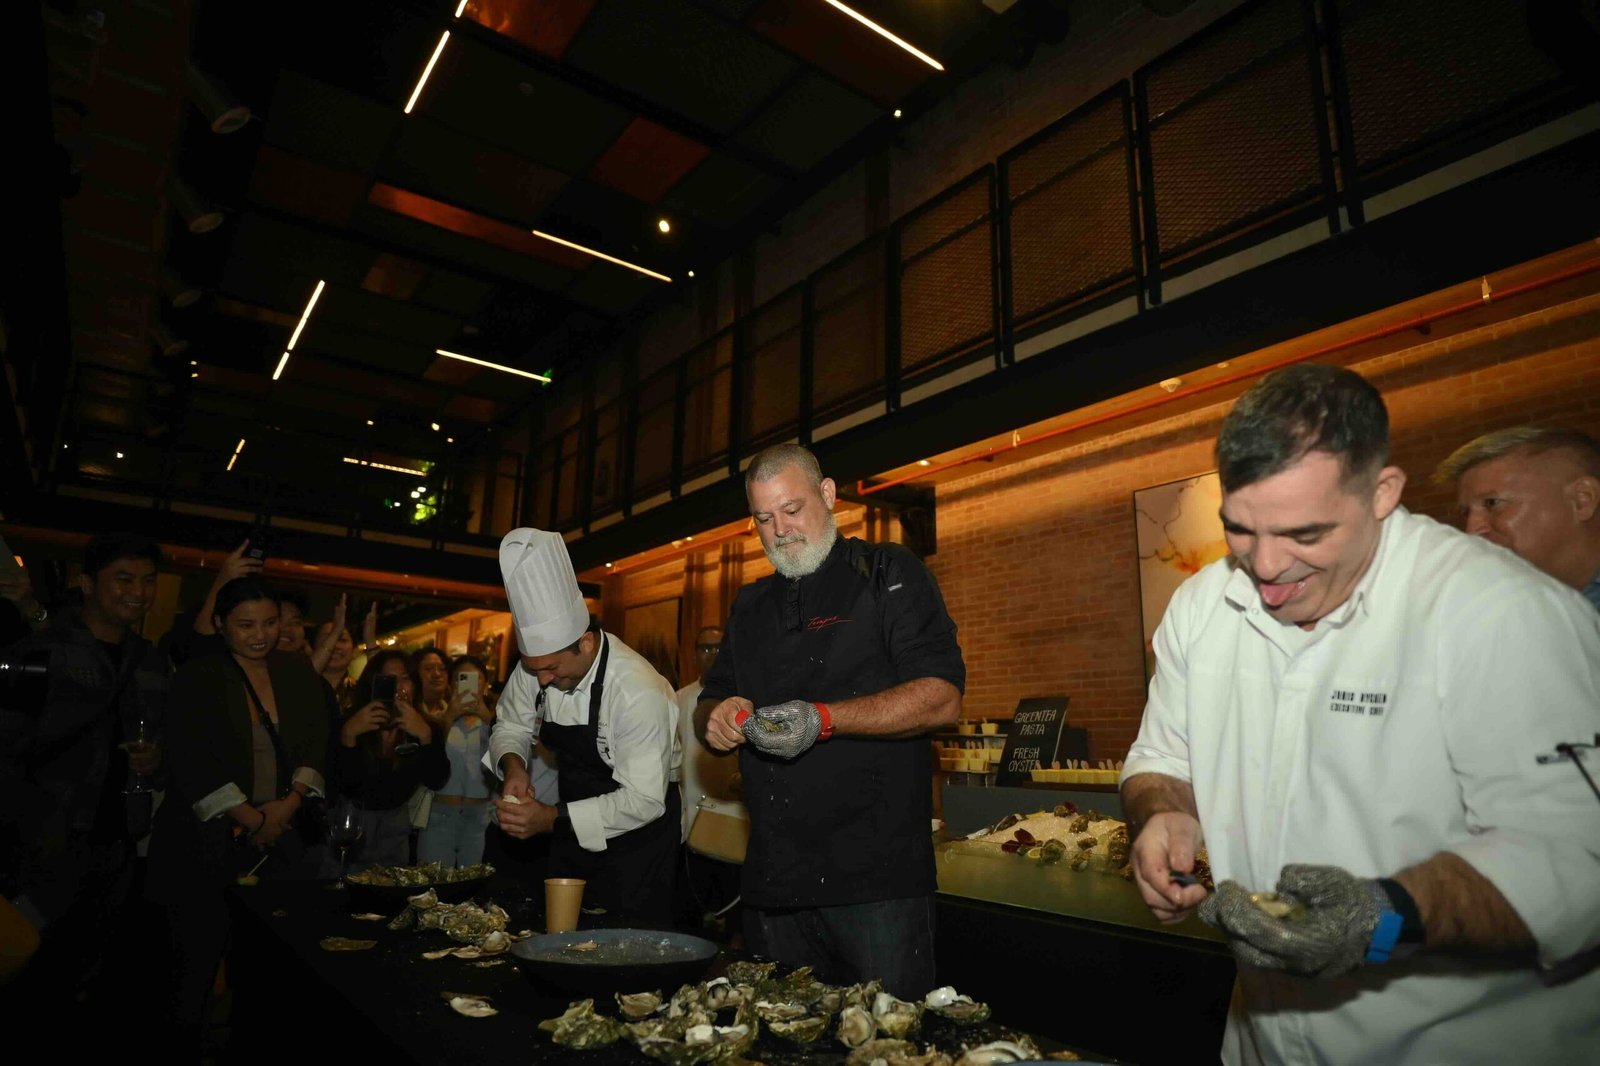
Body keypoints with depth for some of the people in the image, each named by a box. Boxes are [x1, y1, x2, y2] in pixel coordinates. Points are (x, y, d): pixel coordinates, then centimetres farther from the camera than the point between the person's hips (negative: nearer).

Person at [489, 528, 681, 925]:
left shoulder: (639, 691, -30)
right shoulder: (537, 664, -9)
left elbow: (645, 800, -27)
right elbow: (511, 725, 8)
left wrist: (551, 819, -30)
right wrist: (513, 766, -15)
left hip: (636, 831, -6)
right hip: (573, 823, 7)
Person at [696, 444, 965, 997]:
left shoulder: (888, 573, -2)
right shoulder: (751, 605, 16)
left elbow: (942, 698, -12)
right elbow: (709, 708, 20)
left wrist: (823, 719, -22)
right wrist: (716, 717, -4)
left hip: (876, 872, -5)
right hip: (772, 878, 6)